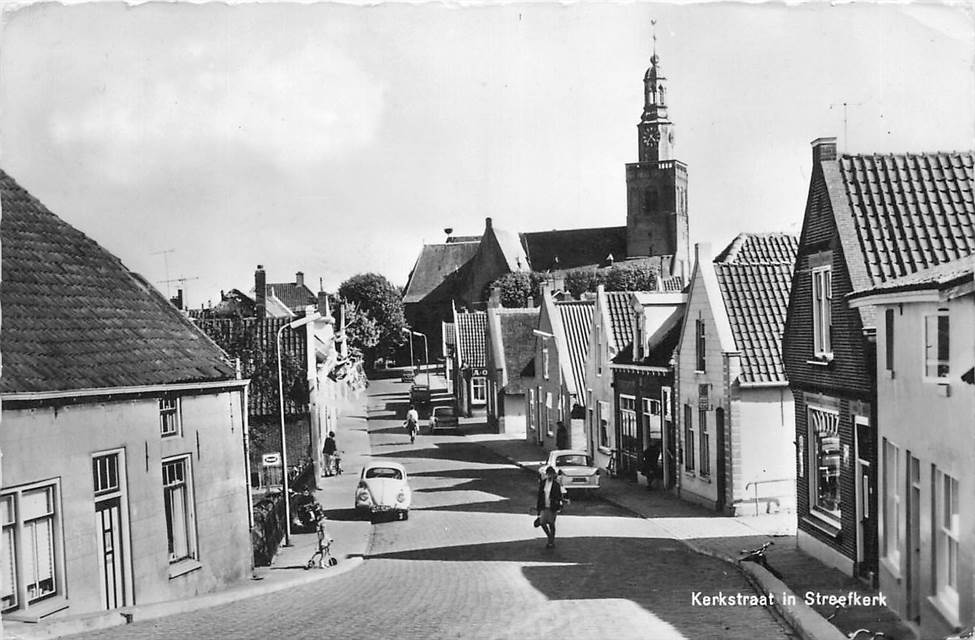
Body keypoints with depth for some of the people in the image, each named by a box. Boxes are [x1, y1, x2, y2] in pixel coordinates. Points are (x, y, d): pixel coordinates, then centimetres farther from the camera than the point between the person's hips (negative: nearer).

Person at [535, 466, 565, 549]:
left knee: (551, 524, 6)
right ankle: (550, 537, 26)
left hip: (552, 507, -4)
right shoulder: (542, 482, 2)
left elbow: (559, 496, -6)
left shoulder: (556, 484, -10)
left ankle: (552, 542, 22)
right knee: (542, 523, 0)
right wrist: (538, 506, 9)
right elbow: (540, 494, 8)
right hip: (544, 507, 4)